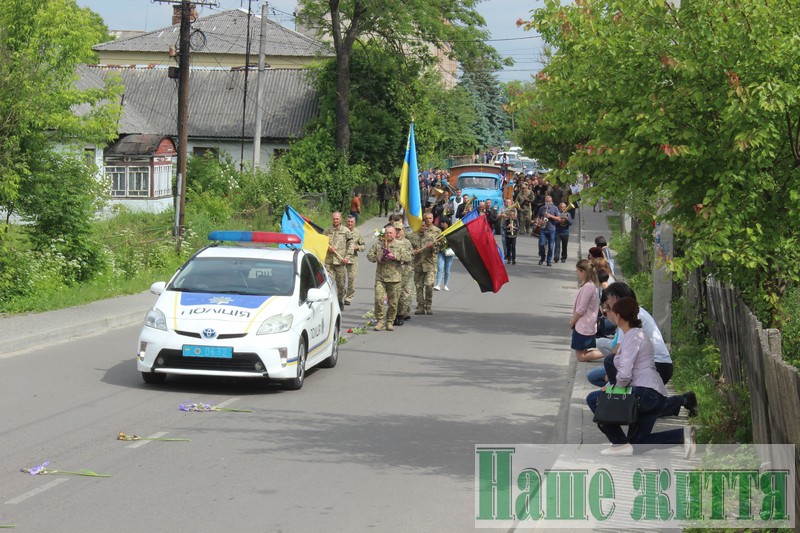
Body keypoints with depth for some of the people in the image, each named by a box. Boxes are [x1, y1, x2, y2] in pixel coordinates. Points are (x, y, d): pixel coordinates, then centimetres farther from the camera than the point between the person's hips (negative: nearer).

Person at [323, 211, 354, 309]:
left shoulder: (346, 231, 4)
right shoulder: (327, 230, 10)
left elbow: (350, 245, 4)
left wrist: (347, 257, -7)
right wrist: (327, 247, -4)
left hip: (341, 261, -1)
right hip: (328, 261, 1)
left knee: (341, 284, 6)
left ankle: (340, 300, 25)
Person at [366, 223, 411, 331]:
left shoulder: (399, 245, 2)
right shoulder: (378, 244, 9)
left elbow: (408, 257, -8)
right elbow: (369, 255, 10)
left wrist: (395, 256, -19)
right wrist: (377, 258, -10)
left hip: (394, 278, -1)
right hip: (380, 277, 1)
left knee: (393, 302, 4)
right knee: (378, 299, -11)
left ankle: (390, 322, 16)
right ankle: (380, 321, 1)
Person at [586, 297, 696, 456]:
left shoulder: (632, 337, -11)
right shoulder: (637, 334, 21)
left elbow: (624, 374, -22)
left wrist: (616, 388, -3)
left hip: (646, 393, -10)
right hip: (656, 397, 10)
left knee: (594, 400, -3)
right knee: (637, 442, 15)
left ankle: (621, 444, -2)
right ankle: (683, 435, 4)